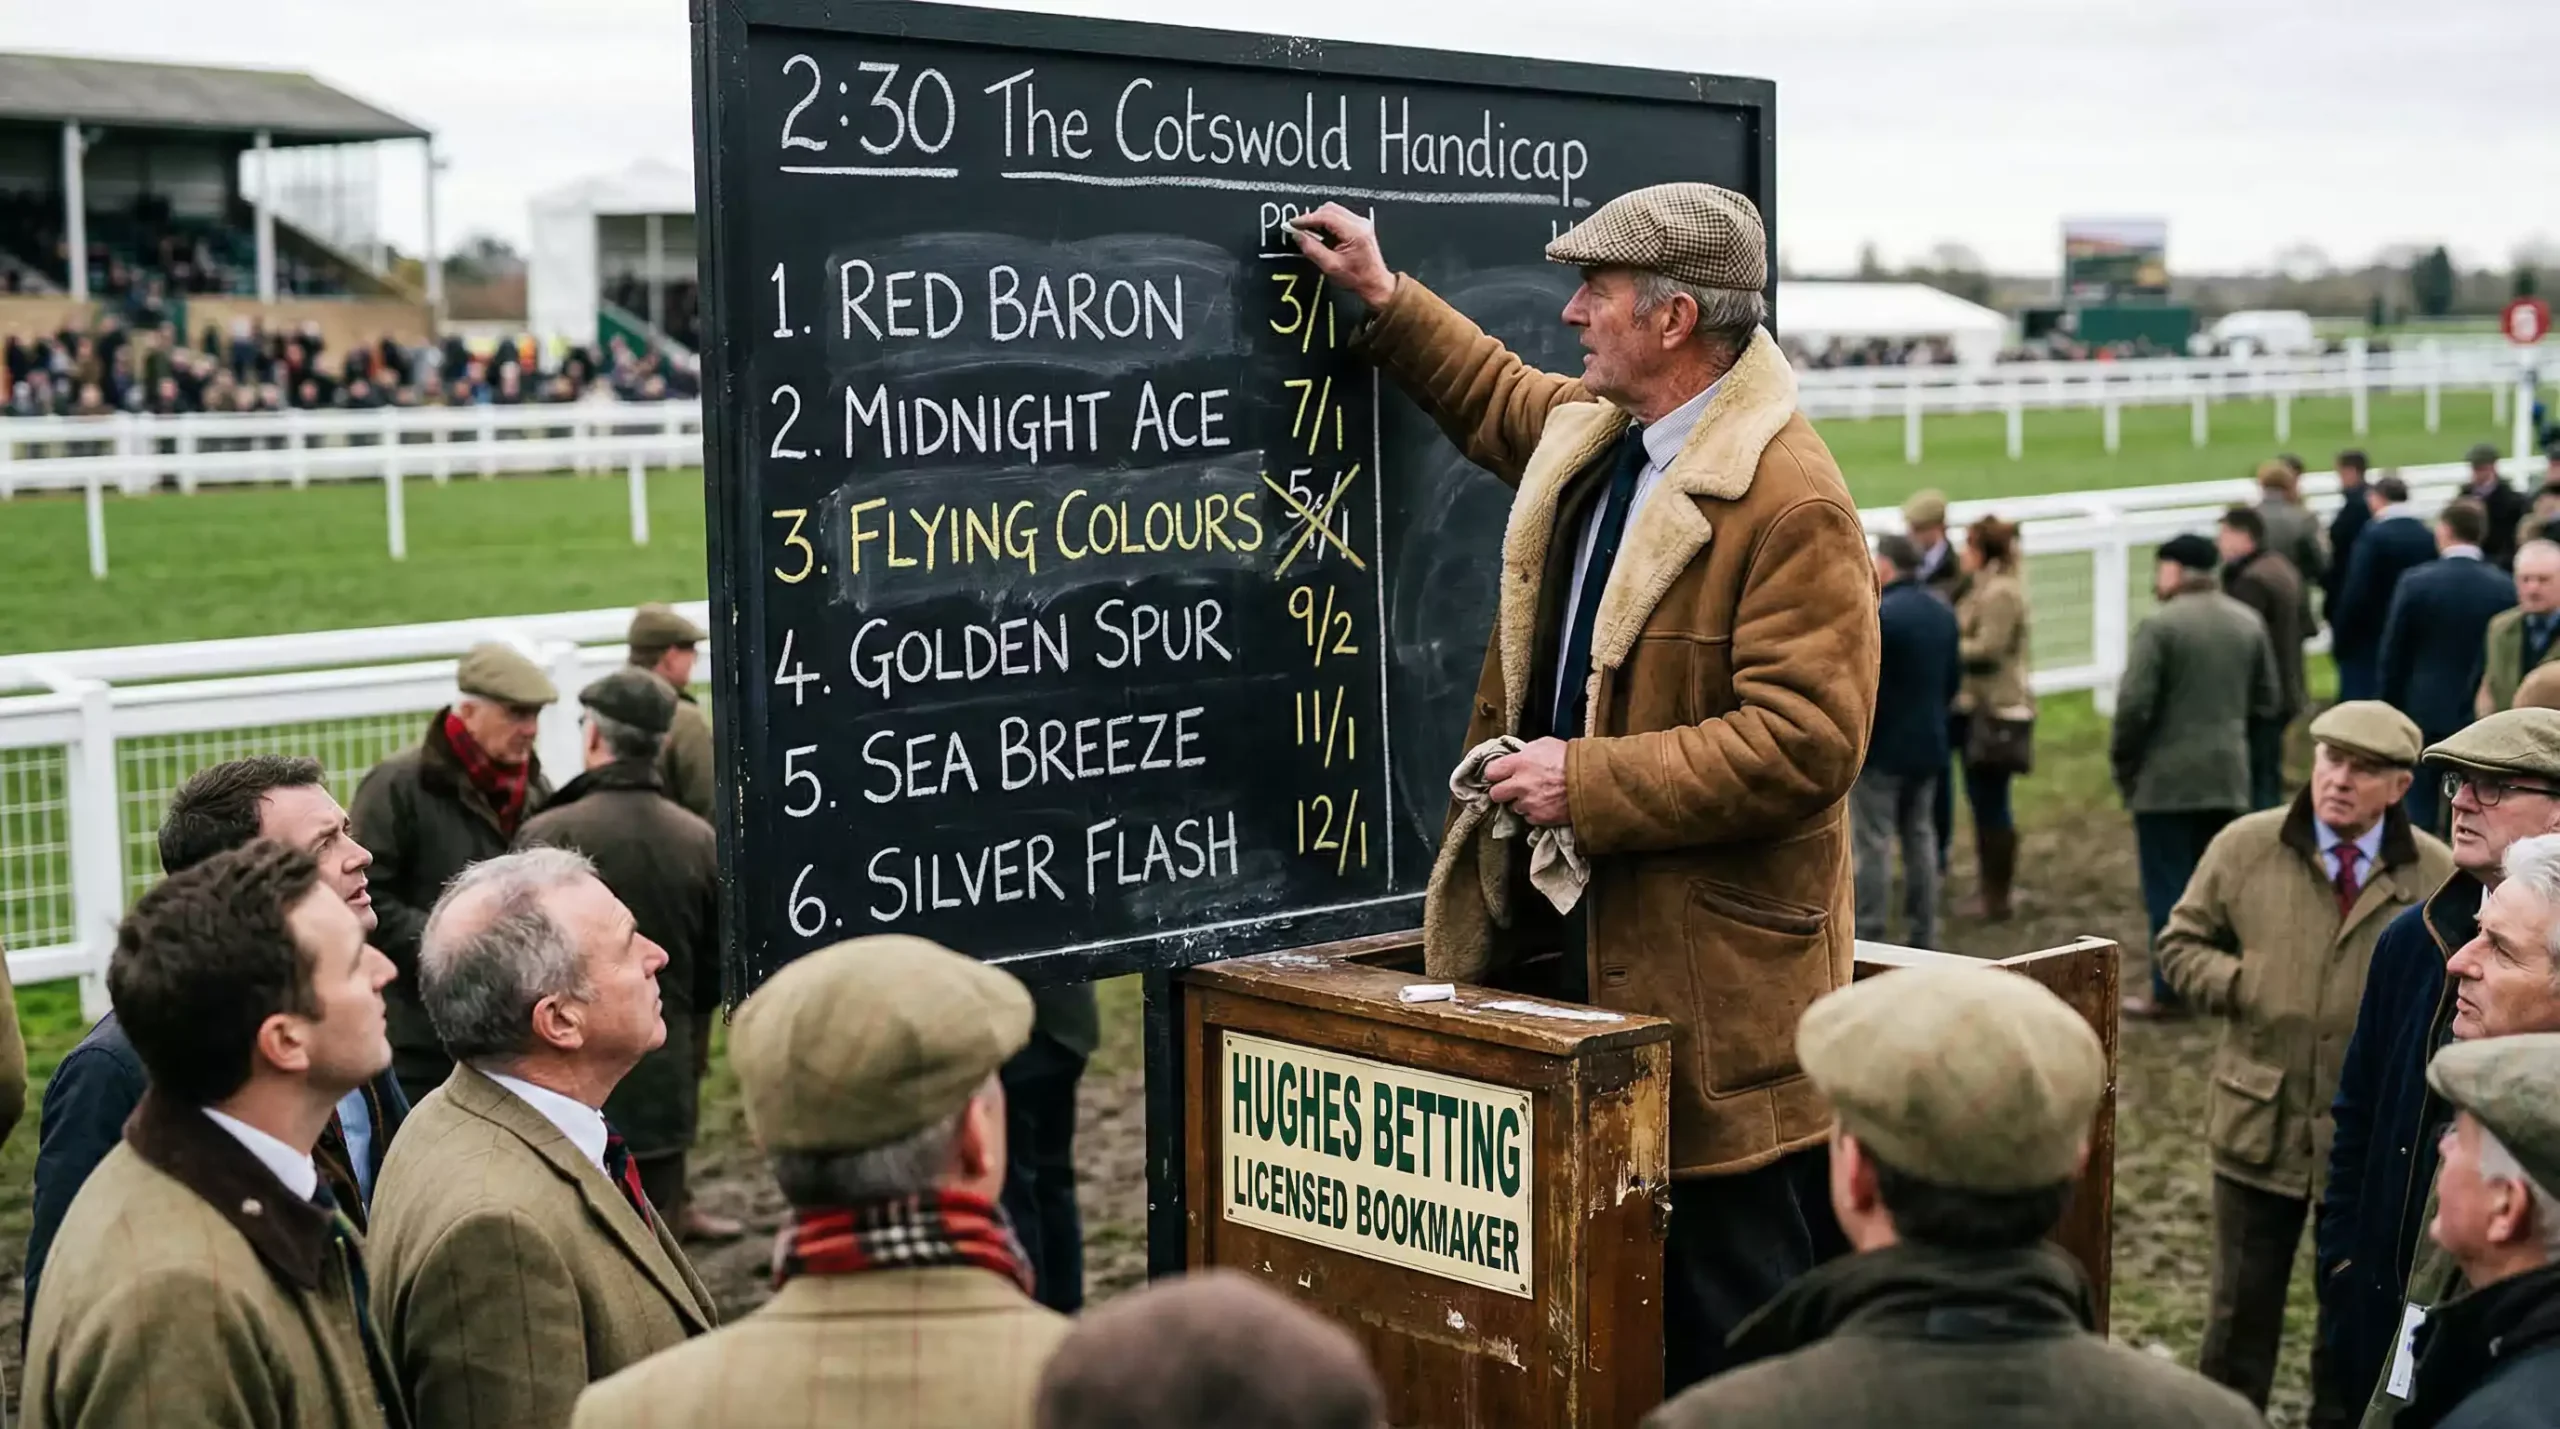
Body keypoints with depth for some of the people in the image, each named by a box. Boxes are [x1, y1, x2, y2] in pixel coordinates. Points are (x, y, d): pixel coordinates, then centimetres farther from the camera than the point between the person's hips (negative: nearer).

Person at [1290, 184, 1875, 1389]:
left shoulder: (1792, 501, -18)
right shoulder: (1586, 431, 9)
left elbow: (1804, 742, -24)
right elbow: (1501, 400, 35)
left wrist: (1588, 782, -22)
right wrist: (1384, 298, 30)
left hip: (1711, 977, -8)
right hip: (1577, 930, 9)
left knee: (1729, 1318, 1)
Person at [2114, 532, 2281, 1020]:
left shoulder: (2160, 624, -15)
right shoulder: (2249, 622, 6)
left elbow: (2134, 704, -17)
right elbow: (2266, 702, 9)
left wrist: (2122, 761, -3)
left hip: (2167, 778, -6)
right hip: (2228, 775, 6)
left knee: (2169, 888, 1)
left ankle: (2169, 991, 3)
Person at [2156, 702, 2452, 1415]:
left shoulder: (2436, 872, -4)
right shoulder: (2246, 846, -4)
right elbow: (2183, 942, 4)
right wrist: (2243, 987, -12)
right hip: (2261, 1119, 0)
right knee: (2243, 1306, 12)